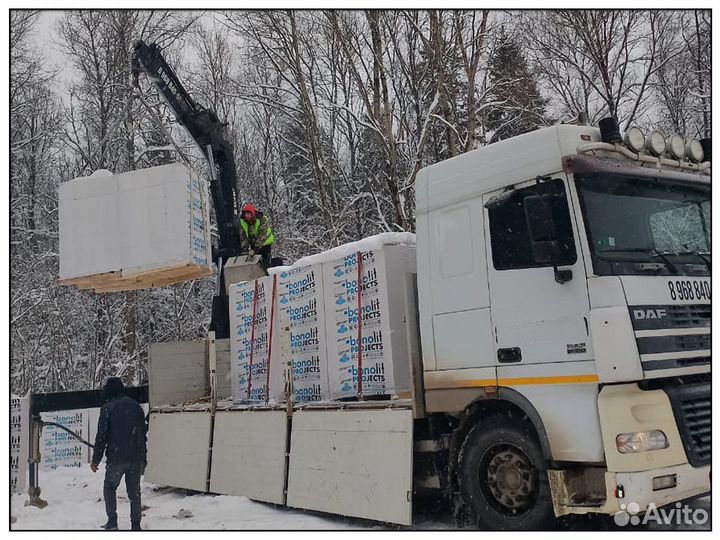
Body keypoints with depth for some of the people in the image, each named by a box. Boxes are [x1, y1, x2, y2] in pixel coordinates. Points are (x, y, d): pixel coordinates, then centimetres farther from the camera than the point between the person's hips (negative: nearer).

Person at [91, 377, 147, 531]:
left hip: (117, 458, -4)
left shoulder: (108, 408, -6)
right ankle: (136, 525, 9)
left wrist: (96, 459, 1)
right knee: (134, 492, 10)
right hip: (137, 458, 4)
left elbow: (102, 436, -7)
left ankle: (112, 521, 8)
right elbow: (144, 432, 13)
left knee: (109, 488, 15)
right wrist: (143, 457, 20)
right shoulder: (136, 406, 10)